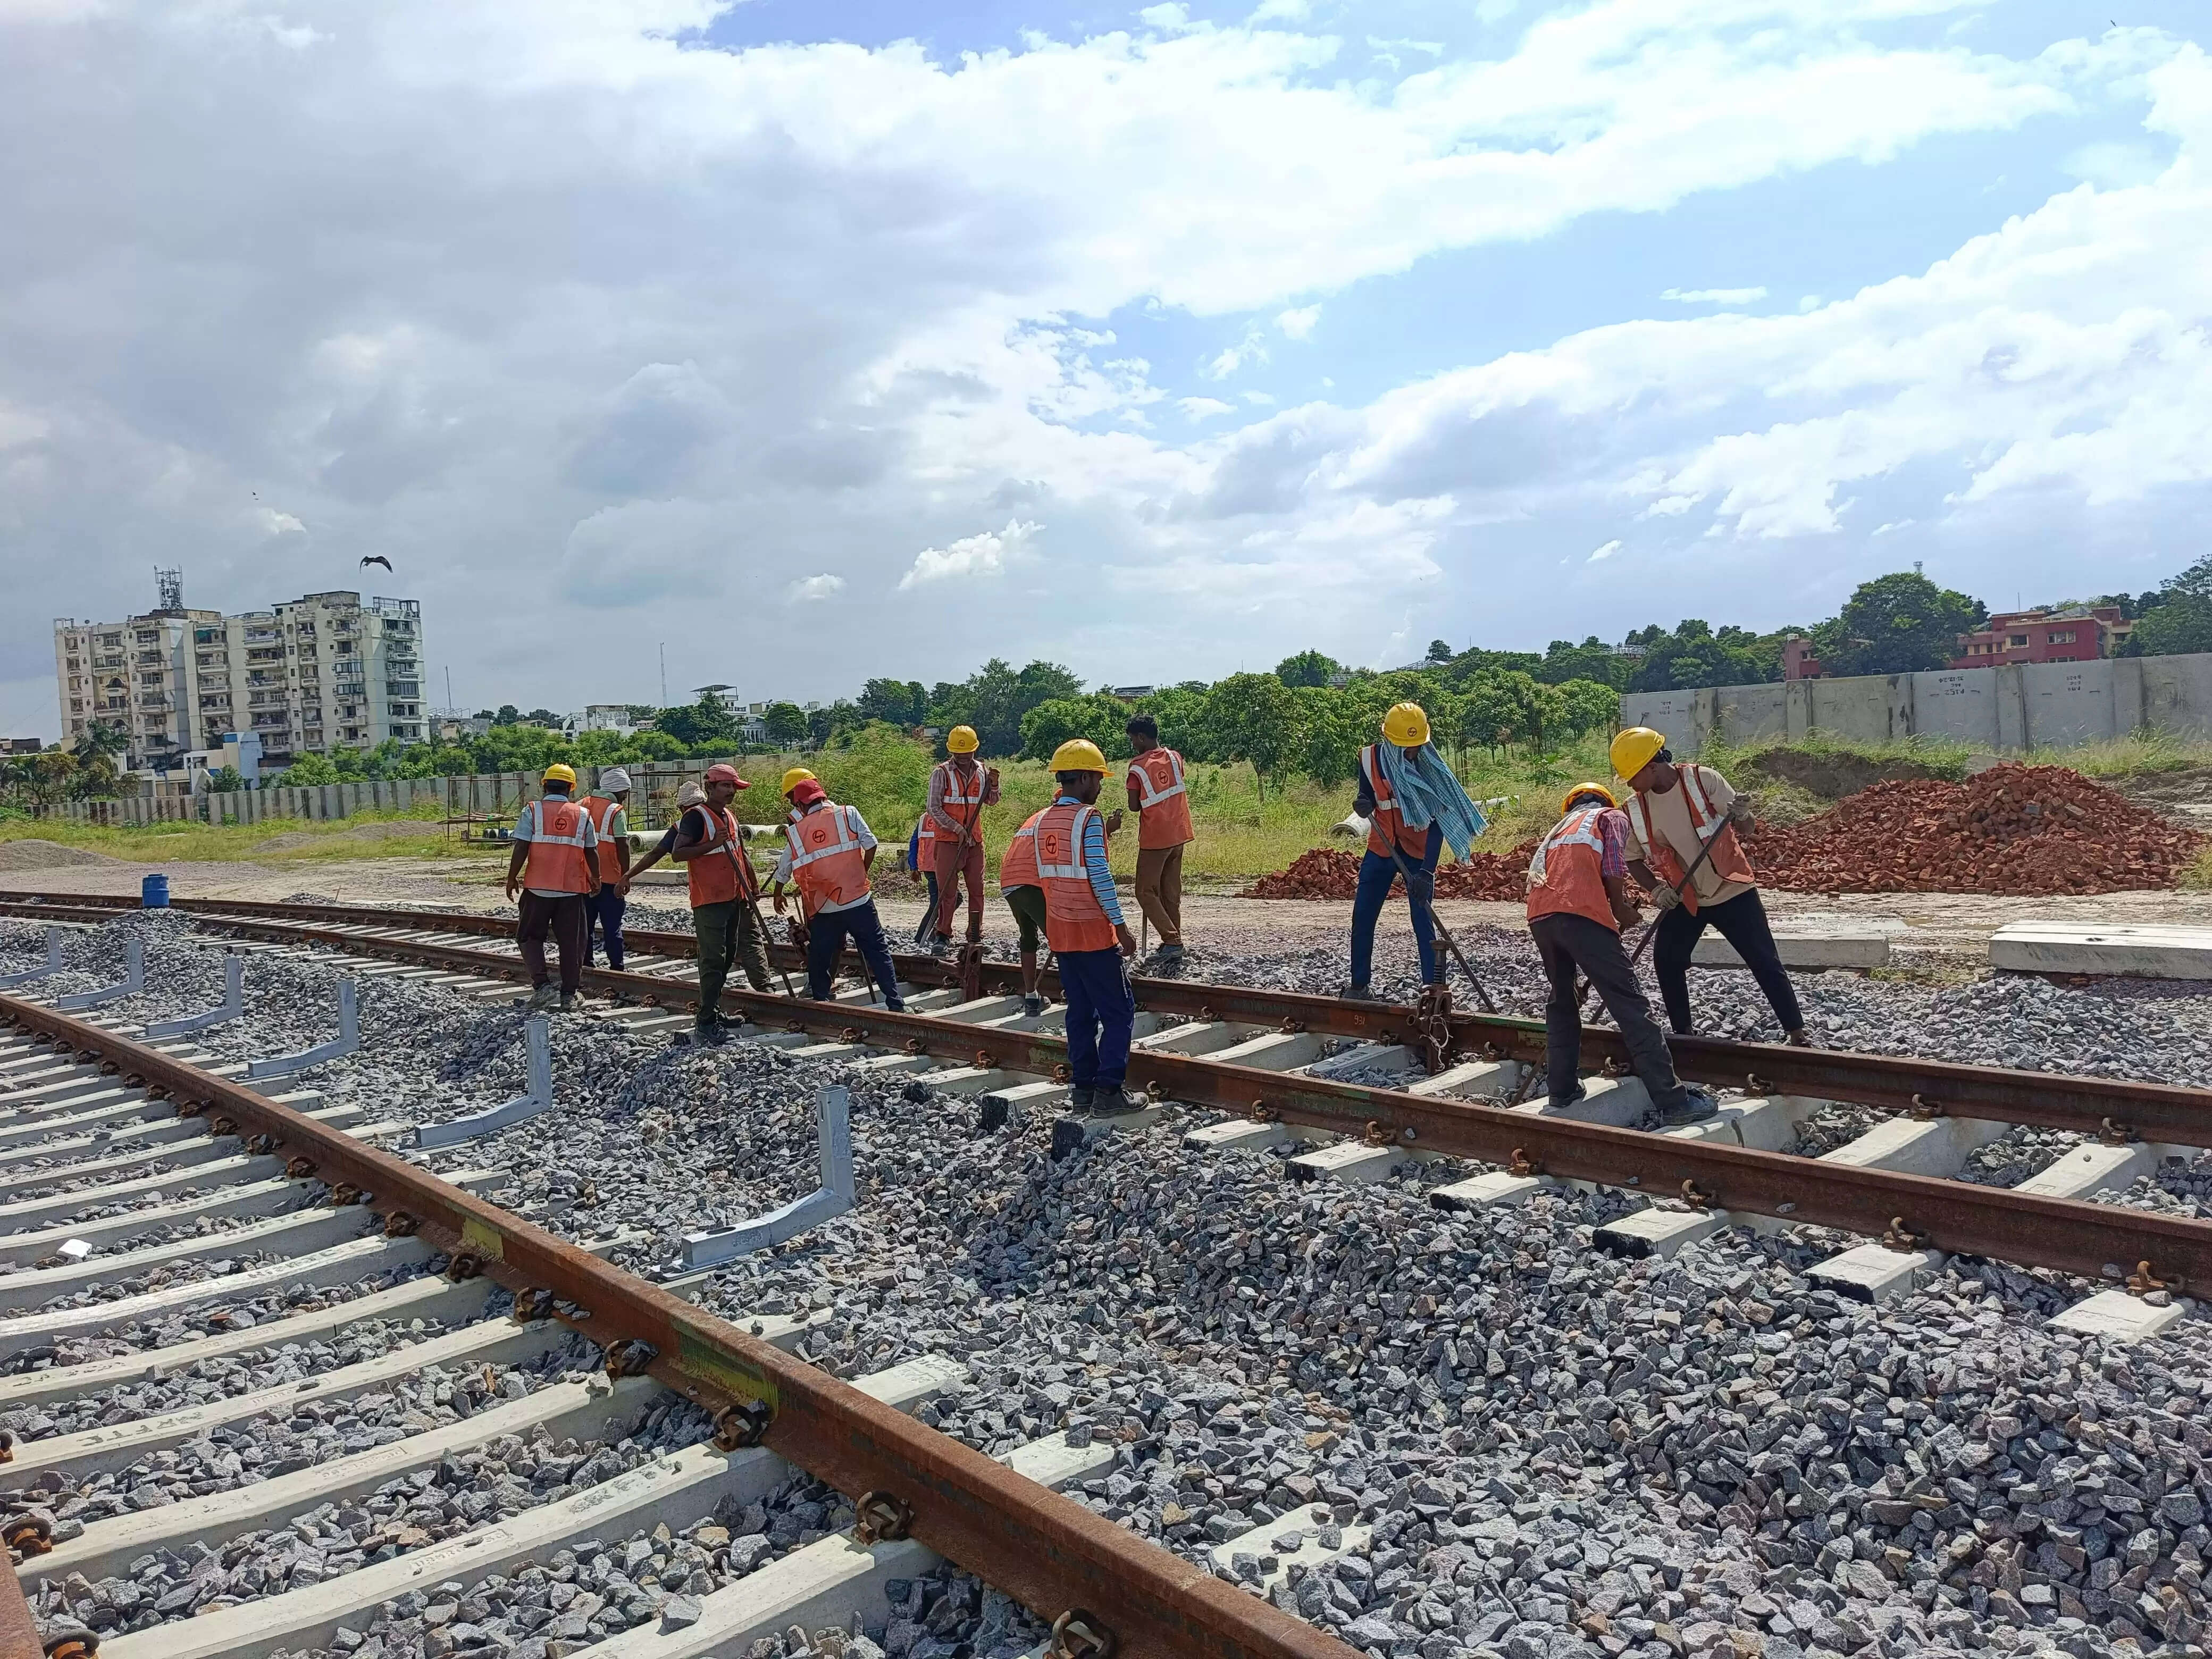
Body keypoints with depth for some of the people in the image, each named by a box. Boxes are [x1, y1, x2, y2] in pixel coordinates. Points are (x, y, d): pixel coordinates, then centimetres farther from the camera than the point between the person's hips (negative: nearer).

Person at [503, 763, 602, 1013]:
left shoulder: (532, 811, -3)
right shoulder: (582, 815, 3)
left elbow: (521, 848, -8)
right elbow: (591, 852, 8)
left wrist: (512, 878, 3)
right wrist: (596, 878, 24)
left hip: (537, 888, -1)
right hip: (572, 889, 1)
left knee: (529, 936, 13)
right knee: (571, 941, 9)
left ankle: (541, 984, -2)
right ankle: (570, 994, 12)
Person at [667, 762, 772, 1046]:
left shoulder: (730, 817, 15)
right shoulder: (696, 817, -10)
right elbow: (677, 853, -18)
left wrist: (754, 885, 19)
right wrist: (713, 844, -24)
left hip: (736, 898, 8)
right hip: (709, 900, -8)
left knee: (727, 956, 13)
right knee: (713, 961, -9)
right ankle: (706, 1023, -5)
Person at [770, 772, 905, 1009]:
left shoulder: (795, 832, 4)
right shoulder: (848, 813, -2)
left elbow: (783, 872, 15)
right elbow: (870, 846, -8)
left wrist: (778, 895, 34)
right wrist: (860, 875, 9)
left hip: (823, 909, 1)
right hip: (859, 901, -1)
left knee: (819, 959, 18)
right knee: (878, 952, 6)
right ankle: (895, 1005, 4)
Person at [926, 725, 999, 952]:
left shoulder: (981, 771, 6)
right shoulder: (942, 773, -6)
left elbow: (991, 802, 17)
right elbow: (934, 809, -8)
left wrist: (994, 784, -3)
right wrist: (958, 829, -16)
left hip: (975, 841, 4)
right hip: (948, 840, -4)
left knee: (977, 889, 6)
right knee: (948, 891, -3)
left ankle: (976, 936, 14)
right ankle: (943, 936, 4)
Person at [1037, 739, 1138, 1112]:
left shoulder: (1043, 820, 9)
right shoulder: (1089, 818, -13)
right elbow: (1100, 877, -17)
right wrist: (1121, 927, -13)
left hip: (1060, 933, 7)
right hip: (1093, 931, -7)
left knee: (1080, 1012, 13)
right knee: (1119, 1013, 0)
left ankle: (1083, 1089, 14)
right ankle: (1108, 1091, -3)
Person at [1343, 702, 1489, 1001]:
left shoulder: (1431, 769, -19)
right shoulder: (1370, 758, -11)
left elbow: (1437, 824, -21)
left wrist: (1426, 872, -30)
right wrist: (1363, 803, -22)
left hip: (1418, 852, -3)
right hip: (1381, 850, 4)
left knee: (1423, 922, -9)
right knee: (1362, 918, 6)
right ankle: (1360, 985, 19)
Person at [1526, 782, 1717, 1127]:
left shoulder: (1558, 828, 37)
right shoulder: (1612, 816, 22)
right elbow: (1614, 868, 3)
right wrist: (1621, 909, 17)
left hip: (1539, 916, 6)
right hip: (1581, 914, -6)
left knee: (1563, 1001, 24)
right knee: (1631, 1006, -5)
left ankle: (1562, 1093, 23)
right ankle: (1673, 1102, -8)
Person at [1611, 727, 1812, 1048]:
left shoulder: (1703, 780, -17)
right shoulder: (1635, 809, -7)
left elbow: (1746, 827, -16)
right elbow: (1634, 859, 2)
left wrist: (1741, 816, -40)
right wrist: (1656, 888, -16)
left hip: (1731, 890, -4)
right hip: (1683, 898, 4)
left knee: (1765, 962, -2)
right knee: (1666, 963, -2)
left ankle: (1797, 1033, 8)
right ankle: (1683, 1032, 15)